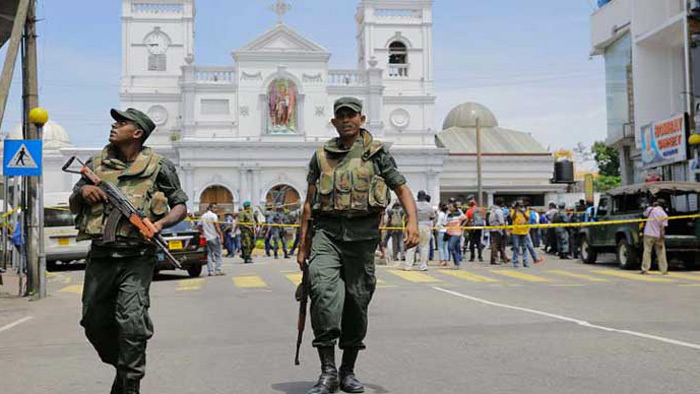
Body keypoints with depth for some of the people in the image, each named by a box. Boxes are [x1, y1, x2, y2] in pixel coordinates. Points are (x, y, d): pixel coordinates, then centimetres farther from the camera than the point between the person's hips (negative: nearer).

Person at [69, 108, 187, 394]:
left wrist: (161, 223, -14)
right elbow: (73, 206, 20)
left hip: (137, 257, -4)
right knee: (94, 323, 11)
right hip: (100, 257, 5)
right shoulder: (96, 164, 12)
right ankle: (122, 367, 35)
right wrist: (82, 192, -3)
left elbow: (181, 206, 6)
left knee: (131, 322, -16)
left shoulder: (157, 166, 2)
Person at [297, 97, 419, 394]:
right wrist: (303, 244, 13)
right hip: (327, 230, 0)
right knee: (323, 291, -20)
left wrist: (412, 222, -12)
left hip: (362, 233, 0)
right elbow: (309, 202, 17)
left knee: (356, 301, 3)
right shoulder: (321, 156, 15)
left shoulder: (377, 153, 9)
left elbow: (402, 189, 5)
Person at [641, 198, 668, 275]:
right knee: (661, 253, 8)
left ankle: (644, 269, 0)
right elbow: (662, 228, -10)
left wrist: (652, 206, 21)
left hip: (648, 234, 0)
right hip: (658, 236, 0)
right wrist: (661, 240, -10)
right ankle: (664, 270, 10)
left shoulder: (650, 209, -3)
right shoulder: (664, 215, -4)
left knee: (647, 251, 4)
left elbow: (645, 214, 19)